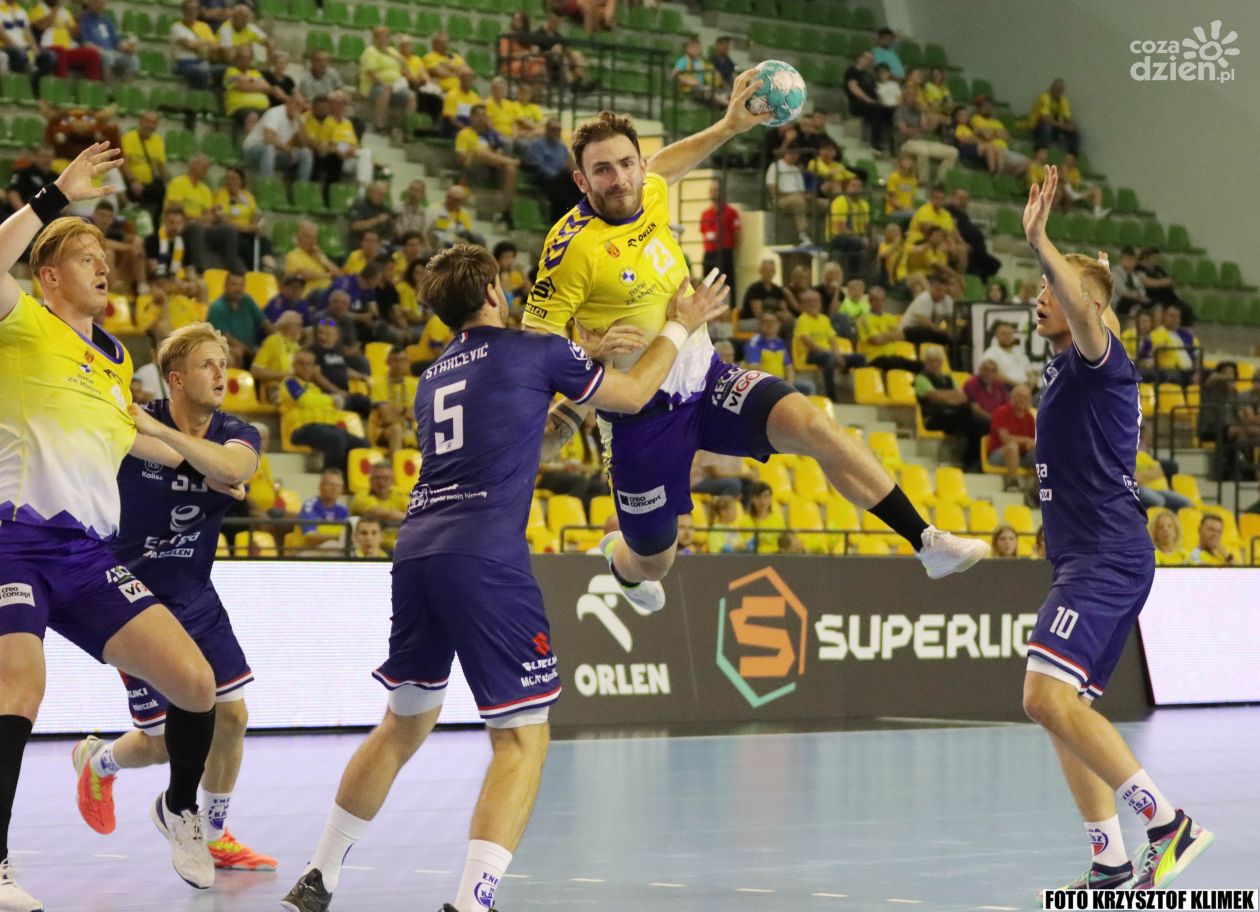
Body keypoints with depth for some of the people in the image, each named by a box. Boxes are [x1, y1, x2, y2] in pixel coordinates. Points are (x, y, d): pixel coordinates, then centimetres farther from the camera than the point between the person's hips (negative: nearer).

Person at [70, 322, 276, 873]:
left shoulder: (237, 435, -6)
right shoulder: (129, 424, -14)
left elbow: (233, 467, -30)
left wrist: (158, 432, -37)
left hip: (196, 596, 4)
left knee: (231, 715, 1)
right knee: (166, 739, -4)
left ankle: (214, 838, 21)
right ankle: (98, 761, 31)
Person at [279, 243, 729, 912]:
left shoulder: (433, 377, 22)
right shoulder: (531, 350, 5)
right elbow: (631, 396, 18)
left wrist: (541, 432, 42)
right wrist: (681, 326, 31)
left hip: (415, 552, 7)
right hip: (484, 560, -7)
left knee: (404, 724, 22)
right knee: (522, 740, -3)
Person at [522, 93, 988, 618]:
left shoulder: (650, 196, -1)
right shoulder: (571, 247, -20)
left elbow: (663, 167, 25)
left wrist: (728, 127, 16)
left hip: (706, 380, 5)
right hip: (643, 413, -5)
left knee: (810, 426, -23)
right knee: (652, 563, 11)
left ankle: (926, 542, -19)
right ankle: (620, 562, 53)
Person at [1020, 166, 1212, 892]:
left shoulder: (1098, 359, -8)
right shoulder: (1068, 370, 20)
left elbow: (1086, 309, -31)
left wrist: (1039, 241, -40)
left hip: (1106, 556, -11)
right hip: (1088, 559, 11)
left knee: (1048, 696, -22)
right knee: (1065, 708, 8)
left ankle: (1169, 823, -21)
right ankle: (1113, 865, 9)